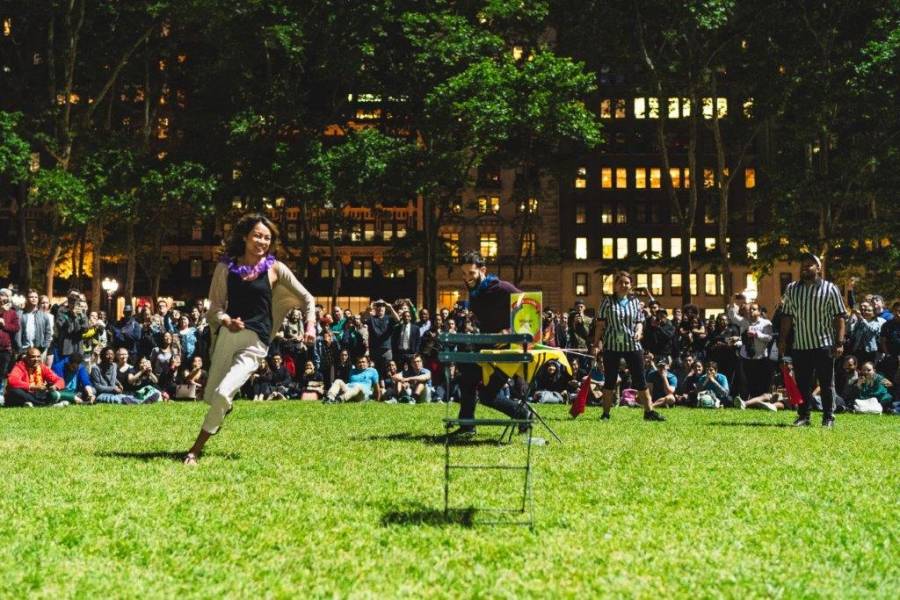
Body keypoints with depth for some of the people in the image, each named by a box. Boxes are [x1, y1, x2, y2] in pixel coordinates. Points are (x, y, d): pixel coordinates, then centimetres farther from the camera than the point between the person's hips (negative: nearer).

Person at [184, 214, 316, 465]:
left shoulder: (274, 269, 3)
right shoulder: (226, 267, 6)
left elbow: (307, 298, 9)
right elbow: (216, 306, 6)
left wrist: (311, 325, -7)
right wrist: (226, 321, -16)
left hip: (255, 343, -3)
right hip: (228, 334, 3)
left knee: (222, 394, -19)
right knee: (210, 395, 9)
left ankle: (195, 450, -5)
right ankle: (225, 408, 48)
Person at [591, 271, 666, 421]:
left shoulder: (635, 301, 8)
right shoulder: (608, 301, 1)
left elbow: (639, 321, 11)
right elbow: (600, 324, 1)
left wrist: (639, 331, -11)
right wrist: (596, 343, -4)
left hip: (632, 345, 2)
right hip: (611, 345, -2)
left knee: (640, 379, 2)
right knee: (610, 380, 4)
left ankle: (649, 411, 6)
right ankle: (606, 413, 12)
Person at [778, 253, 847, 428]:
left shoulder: (830, 289, -1)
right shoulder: (792, 289, 9)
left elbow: (840, 317, -4)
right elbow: (787, 317, 12)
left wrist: (839, 343, -11)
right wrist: (782, 341, 7)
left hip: (824, 345, -3)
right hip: (800, 346, 3)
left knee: (826, 385, 3)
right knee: (802, 384, 7)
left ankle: (828, 418, 10)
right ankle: (803, 416, 15)